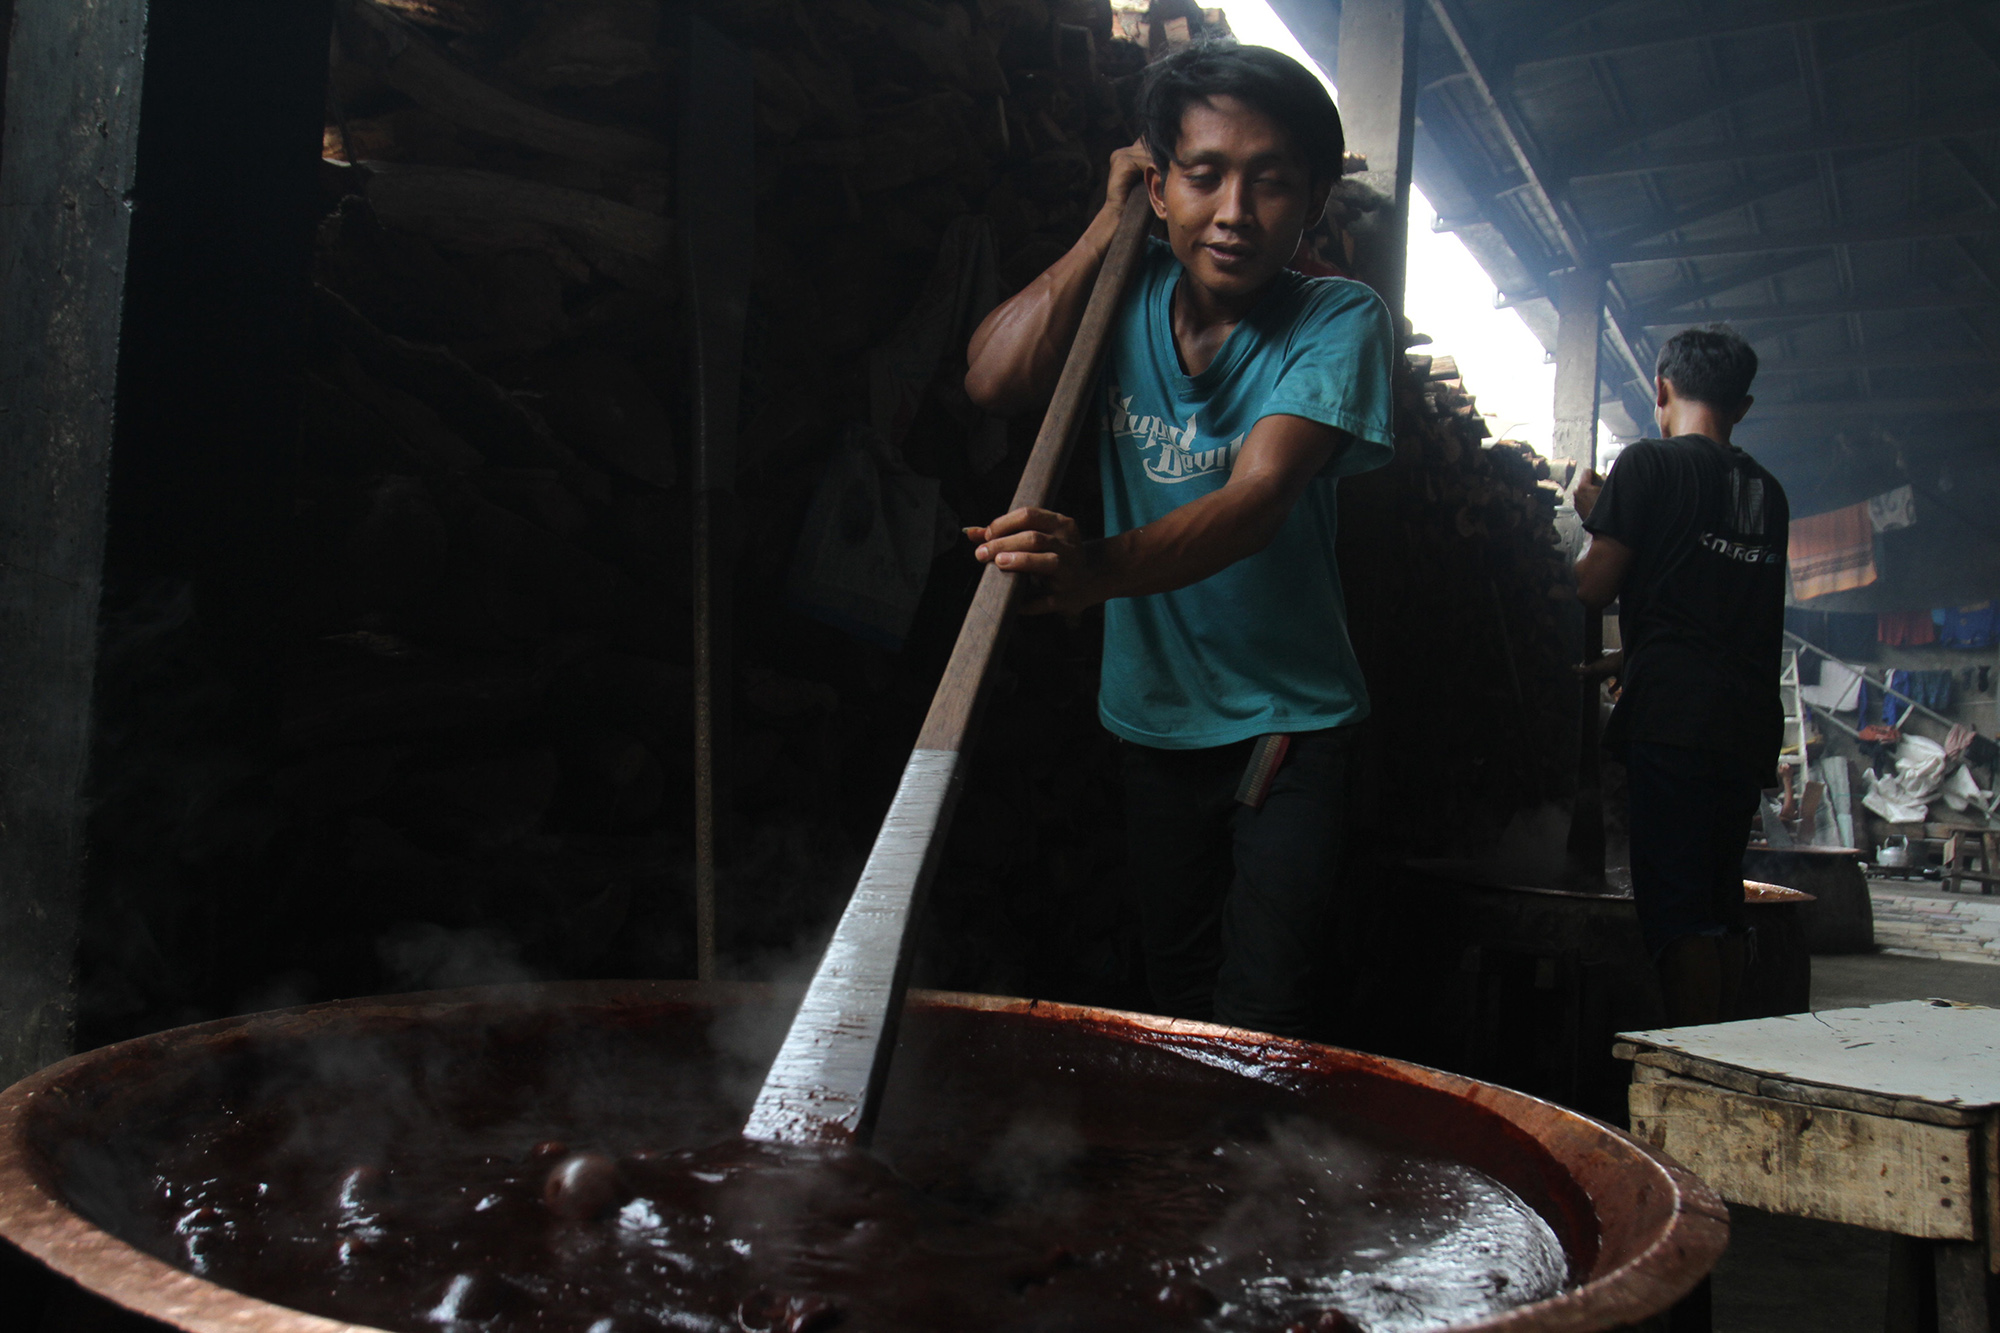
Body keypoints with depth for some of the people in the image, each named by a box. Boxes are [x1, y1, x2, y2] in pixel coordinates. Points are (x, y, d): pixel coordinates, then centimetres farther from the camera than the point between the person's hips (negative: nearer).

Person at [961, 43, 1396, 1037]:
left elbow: (1258, 496, -31)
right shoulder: (1128, 293, -3)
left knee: (1257, 1025, -10)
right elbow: (994, 380, -19)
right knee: (1174, 1001, 18)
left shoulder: (1339, 322, -15)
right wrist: (1108, 224, -15)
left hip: (1288, 718, -4)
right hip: (1153, 715, 4)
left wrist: (1101, 567, -50)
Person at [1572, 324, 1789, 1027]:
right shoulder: (1767, 489, 18)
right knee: (1722, 912, 13)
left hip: (1671, 716, -7)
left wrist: (1593, 516, 15)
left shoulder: (1651, 462, -1)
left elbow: (1594, 587, -5)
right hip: (1750, 724, 7)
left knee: (1681, 917, -9)